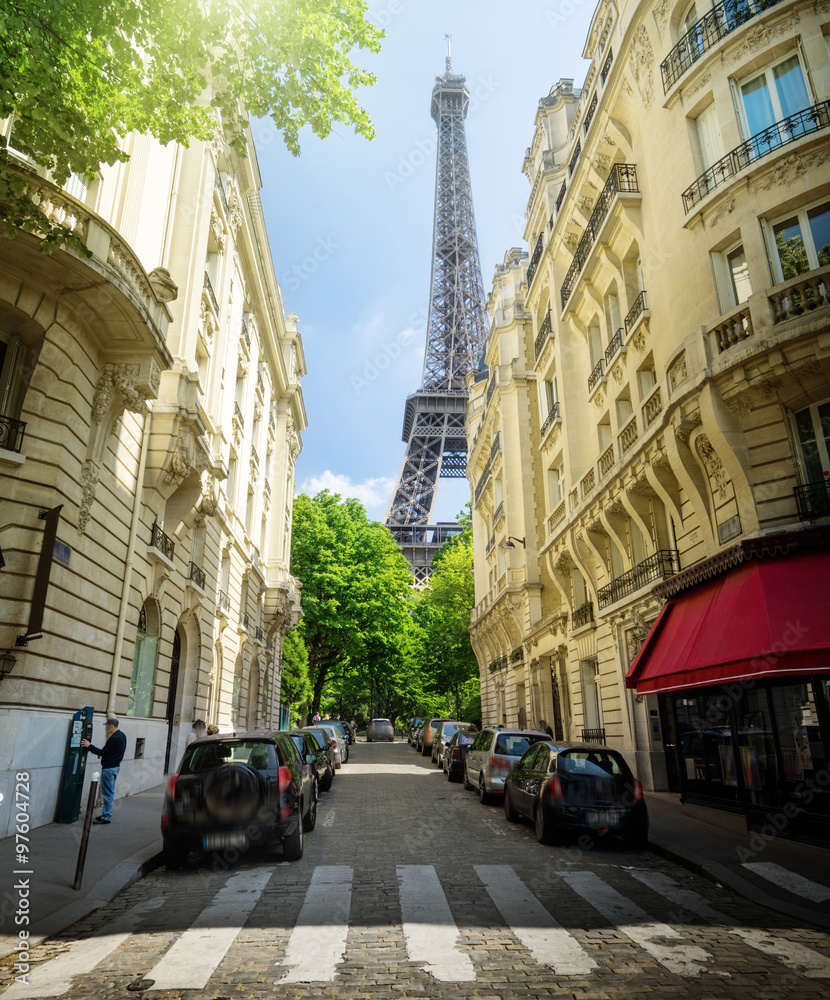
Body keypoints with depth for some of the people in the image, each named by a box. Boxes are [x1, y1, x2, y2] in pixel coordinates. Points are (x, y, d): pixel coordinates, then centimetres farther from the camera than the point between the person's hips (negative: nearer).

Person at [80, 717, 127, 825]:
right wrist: (101, 753, 10)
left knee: (108, 793, -3)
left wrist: (89, 746, -11)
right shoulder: (122, 736, 10)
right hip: (115, 766, 10)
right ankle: (106, 814, 25)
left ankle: (107, 817, 3)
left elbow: (102, 752, -19)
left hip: (109, 768, -10)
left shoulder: (114, 738, -22)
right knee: (110, 792, 17)